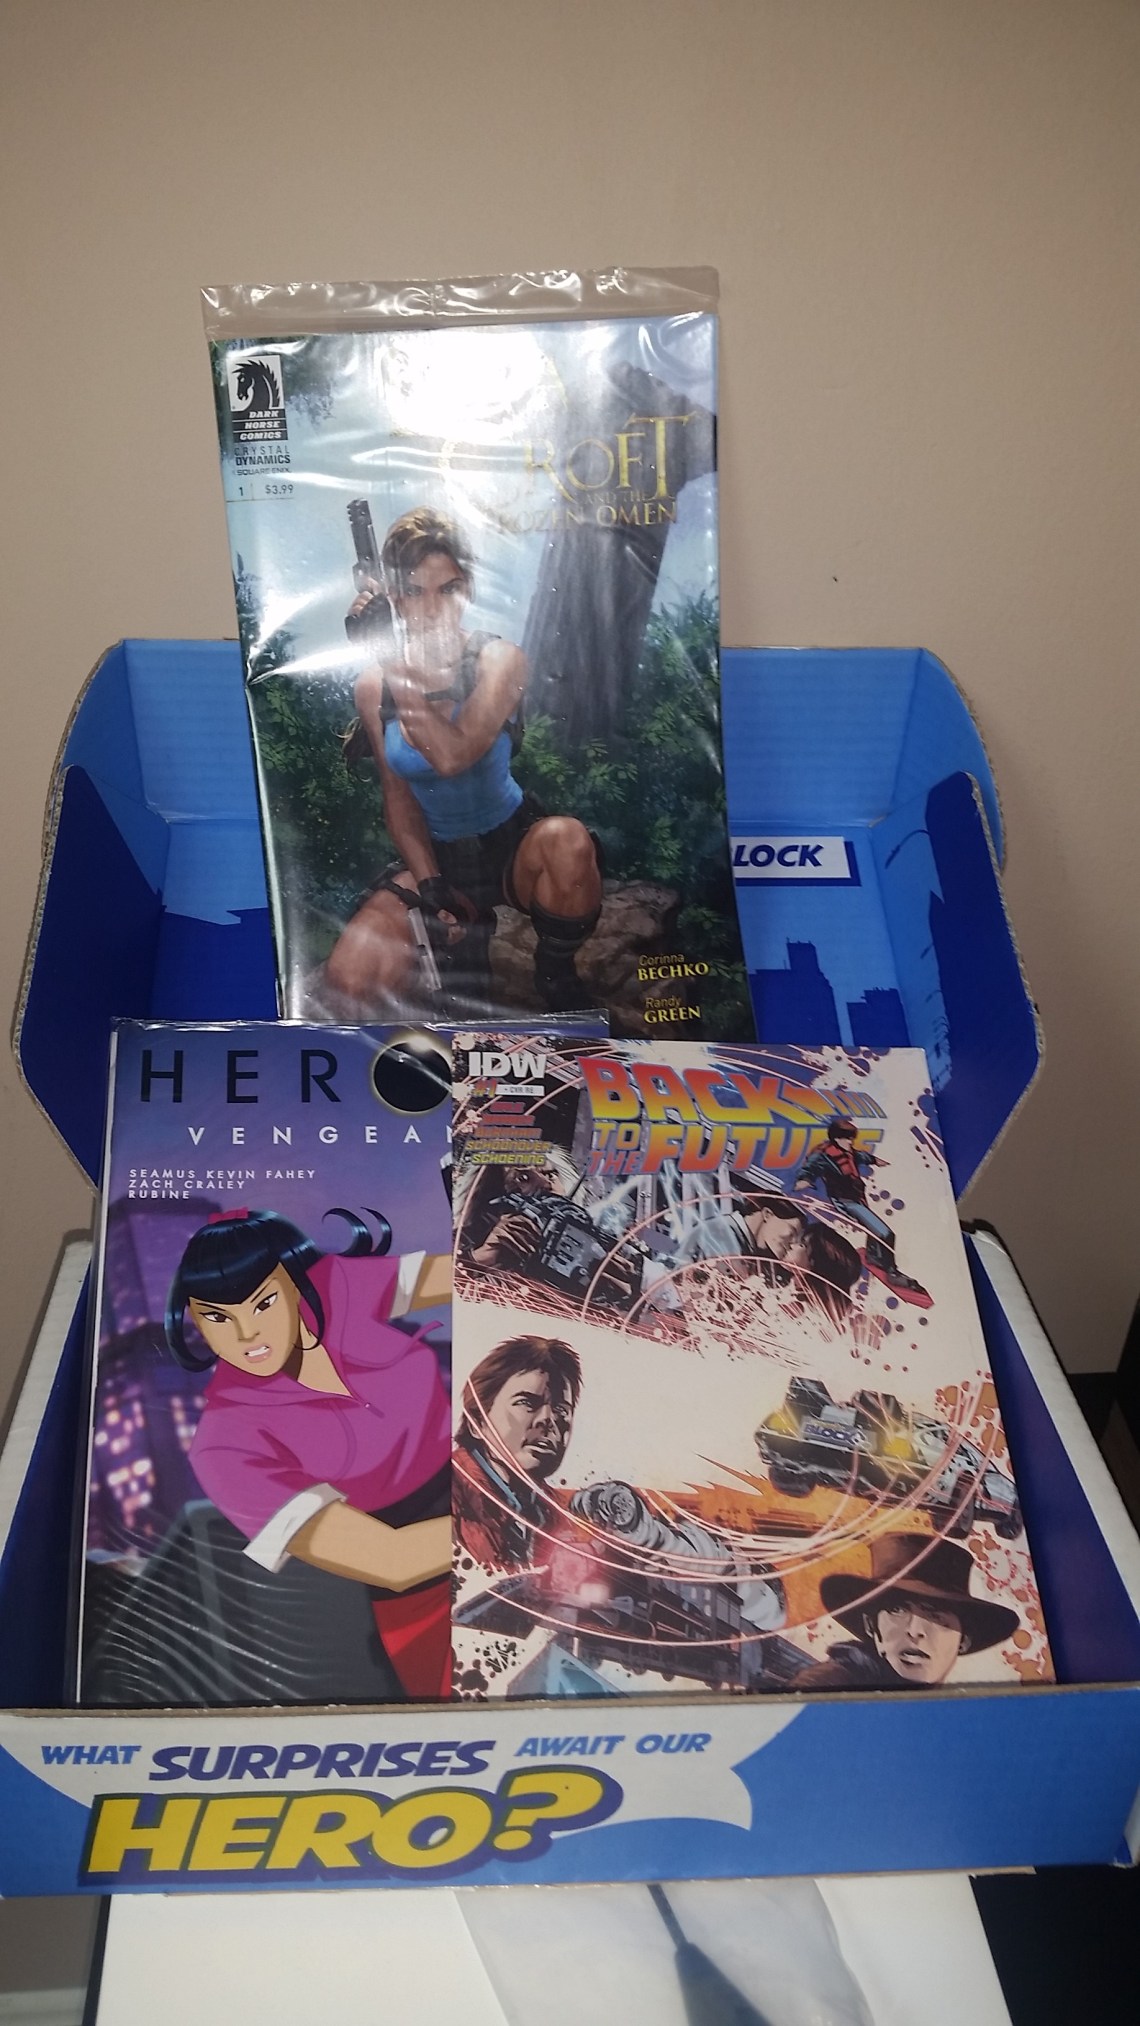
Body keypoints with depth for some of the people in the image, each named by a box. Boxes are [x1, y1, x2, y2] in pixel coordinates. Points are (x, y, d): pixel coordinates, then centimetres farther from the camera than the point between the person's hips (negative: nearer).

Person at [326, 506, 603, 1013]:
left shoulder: (498, 660, -13)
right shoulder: (373, 686, -5)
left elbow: (452, 756, -31)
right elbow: (399, 798, -1)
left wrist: (394, 666, -29)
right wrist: (431, 890, -14)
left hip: (511, 840, -2)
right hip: (434, 854, 2)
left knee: (566, 840, -40)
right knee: (349, 974, -23)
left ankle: (557, 981, -10)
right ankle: (466, 938, 8)